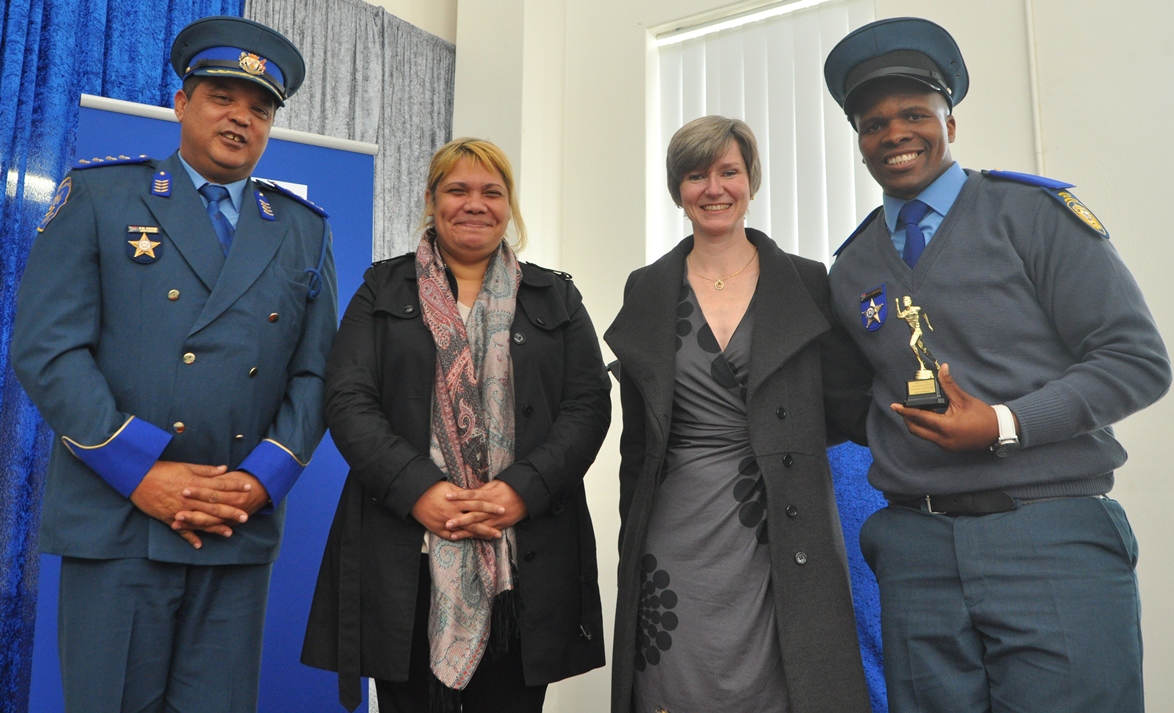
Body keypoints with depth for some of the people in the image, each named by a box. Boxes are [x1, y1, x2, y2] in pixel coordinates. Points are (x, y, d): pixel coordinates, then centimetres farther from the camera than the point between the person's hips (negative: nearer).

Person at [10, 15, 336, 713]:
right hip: (117, 519, -2)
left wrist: (263, 479, -7)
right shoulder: (99, 195, 6)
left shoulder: (304, 230, 13)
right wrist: (141, 470, -12)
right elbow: (46, 347, -4)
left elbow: (315, 373, 7)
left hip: (243, 528, 3)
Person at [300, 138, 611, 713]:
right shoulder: (384, 290, 10)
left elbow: (589, 405, 3)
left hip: (527, 562, 1)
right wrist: (418, 490, -15)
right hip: (404, 560, 0)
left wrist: (522, 490, -12)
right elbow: (347, 400, 0)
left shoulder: (556, 299, 12)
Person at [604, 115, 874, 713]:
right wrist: (632, 548, 8)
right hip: (678, 543, 1)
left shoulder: (807, 284, 4)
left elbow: (852, 407, 5)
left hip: (780, 542, 0)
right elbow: (635, 440, 9)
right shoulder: (647, 292, 6)